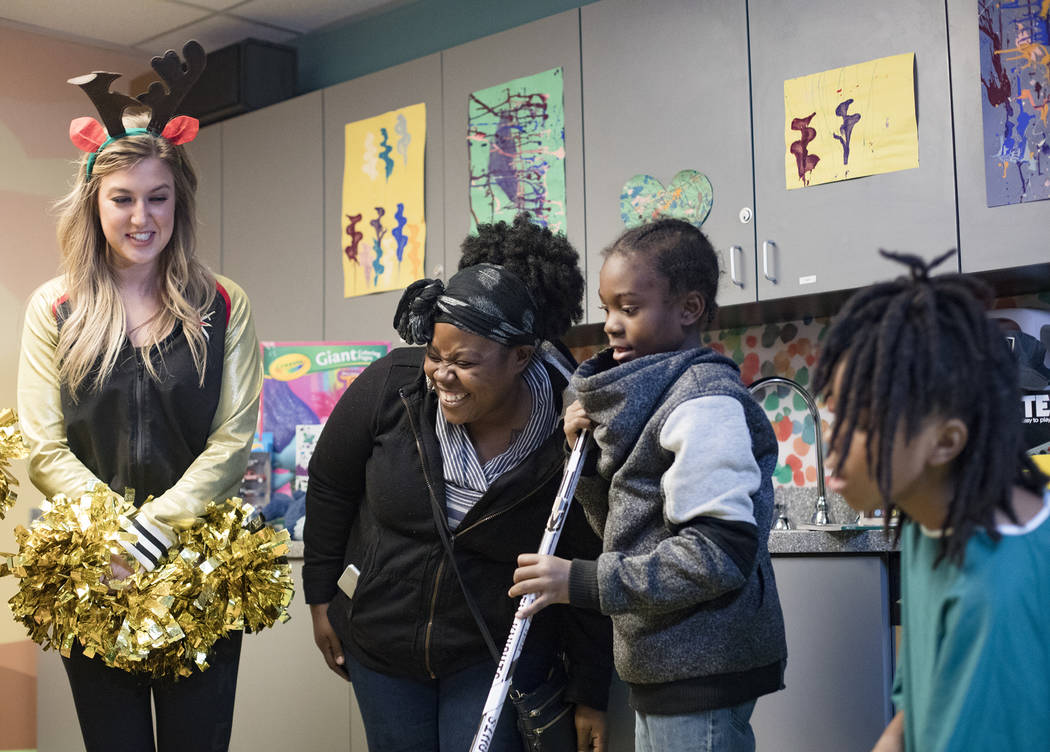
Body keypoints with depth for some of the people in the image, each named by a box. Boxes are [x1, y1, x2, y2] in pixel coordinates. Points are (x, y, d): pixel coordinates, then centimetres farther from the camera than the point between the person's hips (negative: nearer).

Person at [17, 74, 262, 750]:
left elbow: (235, 439, -3)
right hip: (92, 571, 1)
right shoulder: (55, 310, 3)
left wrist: (159, 523, -15)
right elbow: (45, 450, -1)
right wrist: (112, 529, -15)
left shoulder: (223, 307, 2)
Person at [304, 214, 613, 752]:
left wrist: (590, 697, -4)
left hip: (497, 659, -2)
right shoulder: (391, 385, -17)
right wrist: (321, 598, 6)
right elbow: (330, 486, 0)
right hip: (379, 644, 3)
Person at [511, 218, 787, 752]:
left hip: (702, 672, -9)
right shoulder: (646, 395, 13)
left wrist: (582, 581, -20)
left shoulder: (705, 401, -15)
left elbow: (721, 551, -23)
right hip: (662, 668, 9)